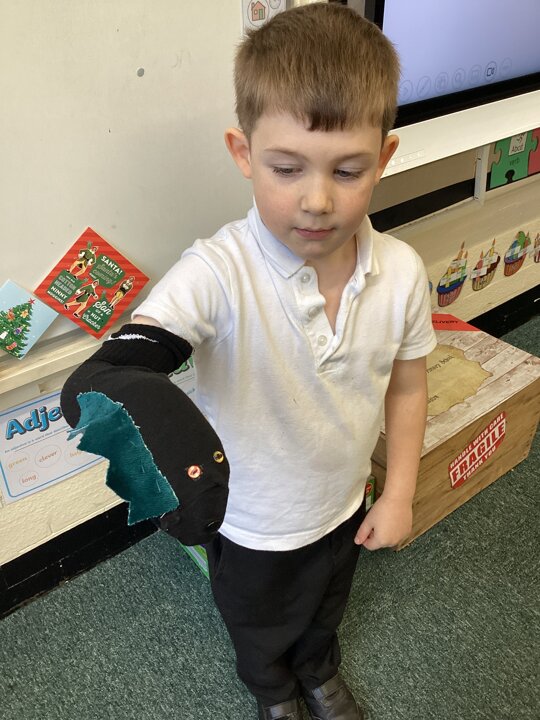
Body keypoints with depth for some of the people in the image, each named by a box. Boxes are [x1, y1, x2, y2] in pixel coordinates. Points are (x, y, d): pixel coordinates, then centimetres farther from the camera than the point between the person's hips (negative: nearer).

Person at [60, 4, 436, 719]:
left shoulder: (401, 271, -20)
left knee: (326, 611, 36)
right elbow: (135, 348, -49)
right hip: (250, 527, -2)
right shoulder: (220, 272, -34)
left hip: (343, 508, 3)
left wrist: (398, 495, -3)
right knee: (260, 632, 31)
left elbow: (407, 386, -6)